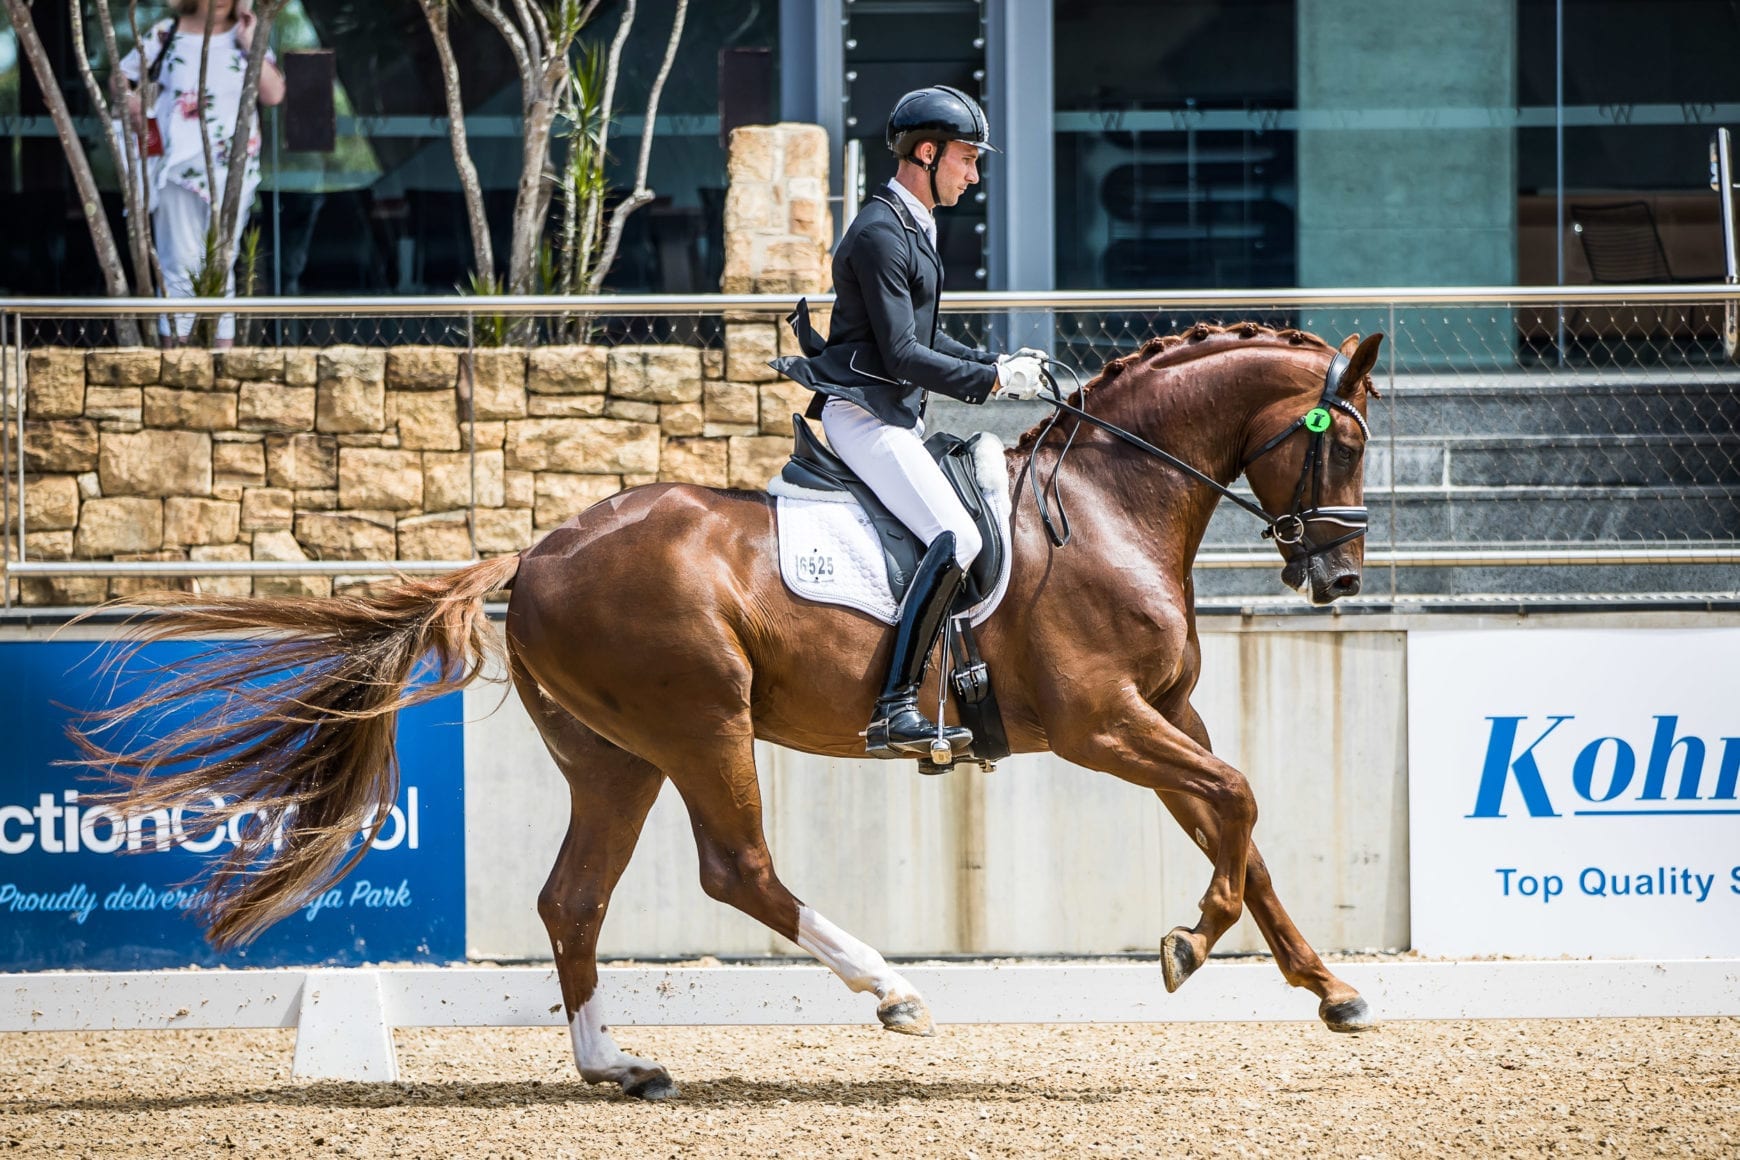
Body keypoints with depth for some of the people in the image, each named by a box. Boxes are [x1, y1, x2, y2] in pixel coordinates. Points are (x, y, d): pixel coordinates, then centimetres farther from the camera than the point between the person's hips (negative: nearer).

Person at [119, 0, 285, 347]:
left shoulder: (245, 36, 3)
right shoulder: (165, 35, 2)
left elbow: (273, 94, -7)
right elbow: (122, 77, 12)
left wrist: (251, 44, -12)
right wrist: (130, 101, -9)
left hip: (230, 170, 0)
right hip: (178, 165, 0)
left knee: (220, 264, 3)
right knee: (180, 263, 1)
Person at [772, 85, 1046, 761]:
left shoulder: (912, 228, 18)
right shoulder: (880, 233, -15)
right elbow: (901, 354, -19)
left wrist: (997, 364, 13)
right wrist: (993, 381, -15)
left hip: (895, 417, 11)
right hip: (862, 413, -11)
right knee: (956, 538, -24)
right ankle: (893, 710, -29)